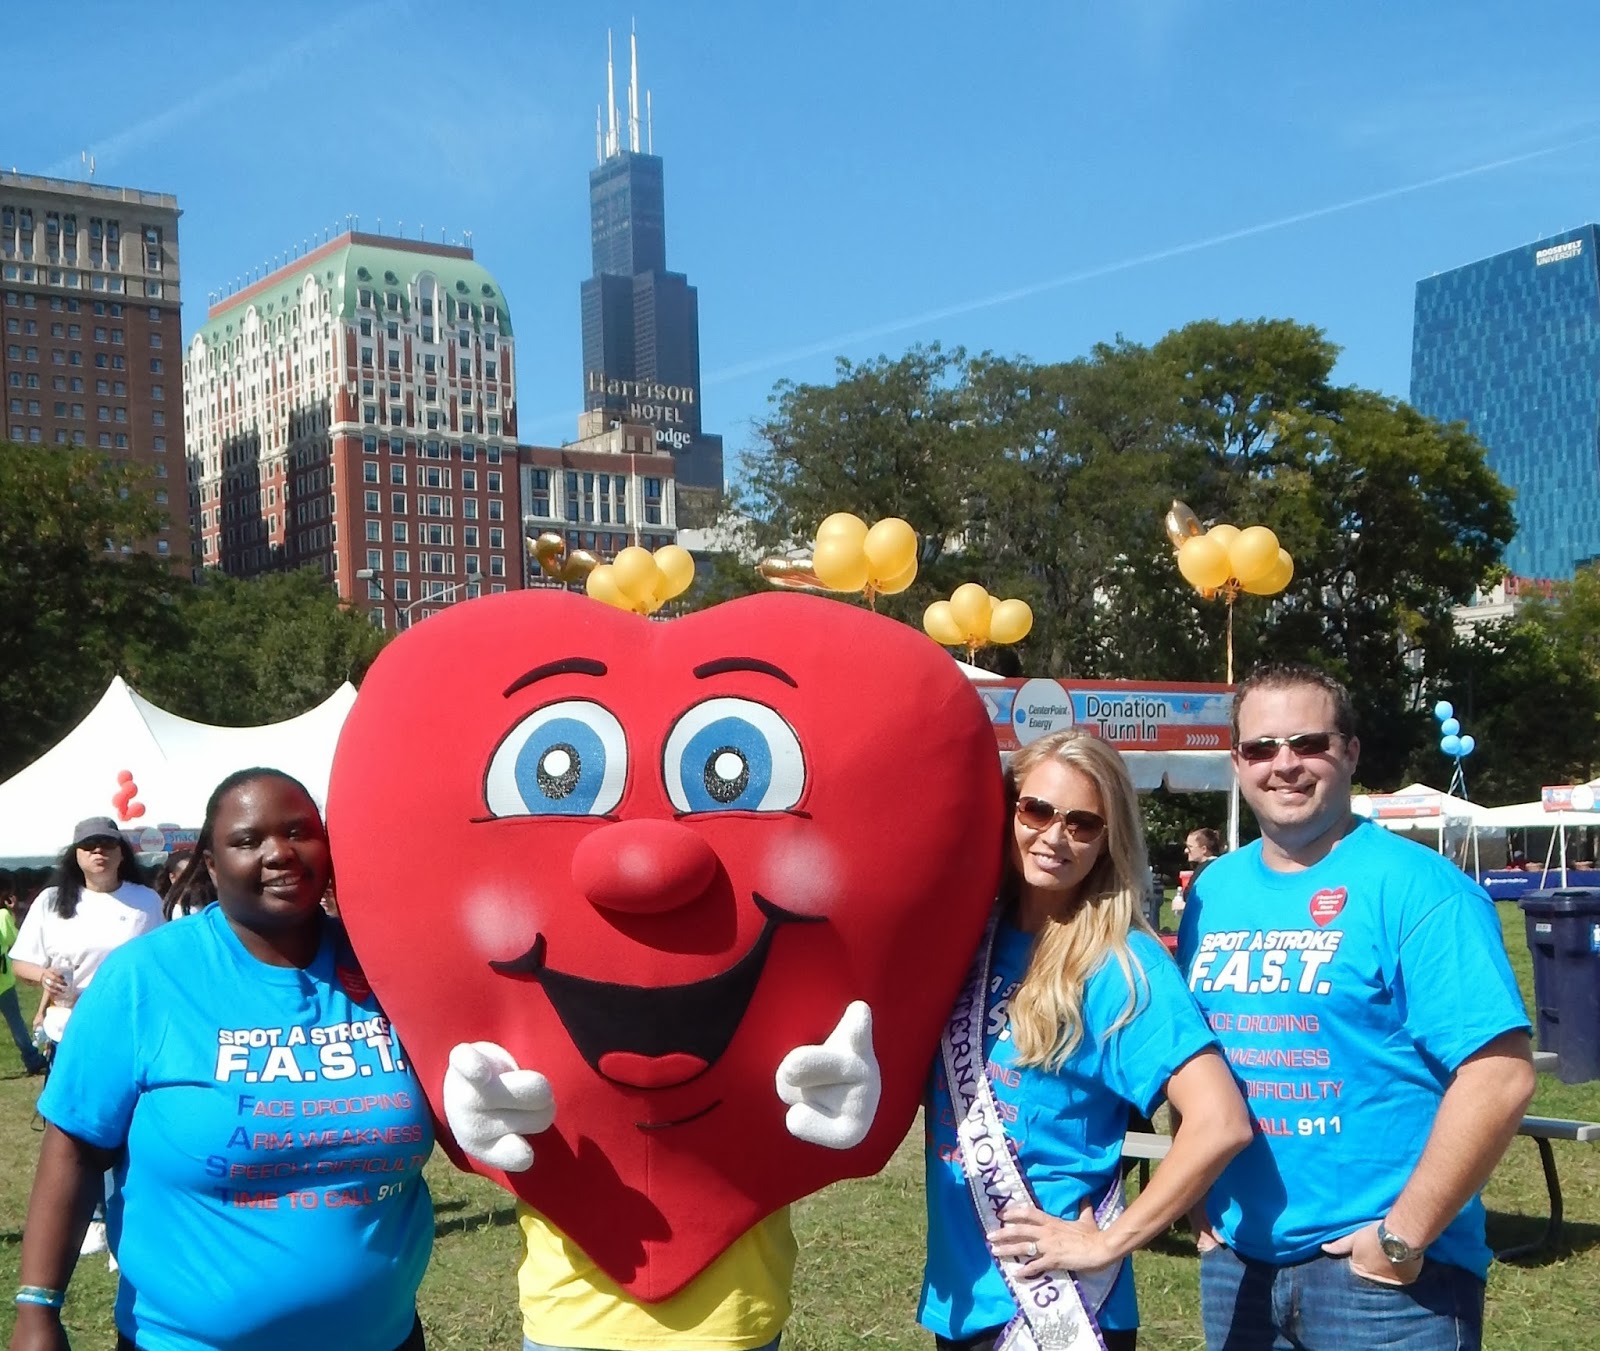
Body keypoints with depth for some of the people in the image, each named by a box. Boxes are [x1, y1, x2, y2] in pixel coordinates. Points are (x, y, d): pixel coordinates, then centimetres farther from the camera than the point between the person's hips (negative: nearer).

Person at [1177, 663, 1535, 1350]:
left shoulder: (1416, 888, -12)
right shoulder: (1213, 891, 7)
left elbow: (1500, 1076, -18)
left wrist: (1404, 1237, -18)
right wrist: (1198, 1203, 6)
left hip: (1381, 1272, -5)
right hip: (1235, 1262, 6)